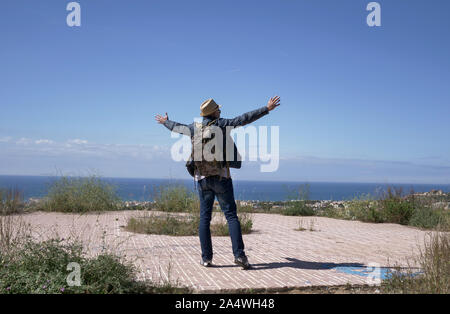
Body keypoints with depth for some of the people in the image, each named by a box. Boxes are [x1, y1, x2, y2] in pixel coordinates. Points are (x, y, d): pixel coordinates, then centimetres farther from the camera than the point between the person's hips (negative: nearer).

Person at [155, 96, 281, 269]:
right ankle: (239, 254, -12)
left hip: (202, 178, 4)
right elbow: (245, 119, -7)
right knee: (231, 216, -3)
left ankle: (206, 258, 6)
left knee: (204, 218, 7)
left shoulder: (194, 128, 8)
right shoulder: (221, 124, -3)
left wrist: (165, 122, 48)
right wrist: (267, 108, -3)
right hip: (221, 177, -3)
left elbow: (177, 127, 27)